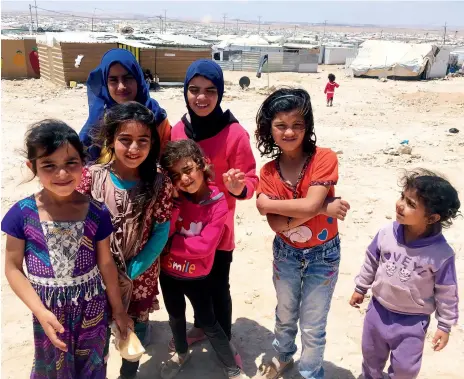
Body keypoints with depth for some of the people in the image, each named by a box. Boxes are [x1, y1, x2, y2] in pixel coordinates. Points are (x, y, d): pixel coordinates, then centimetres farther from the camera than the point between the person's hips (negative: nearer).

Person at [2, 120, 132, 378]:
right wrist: (40, 312, -16)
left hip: (92, 310, 1)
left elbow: (106, 264, -3)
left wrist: (118, 309, 6)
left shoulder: (97, 213, -13)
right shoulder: (22, 214, -15)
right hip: (48, 311, 0)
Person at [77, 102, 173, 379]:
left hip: (141, 275, 1)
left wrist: (133, 271, -13)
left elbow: (161, 233, -9)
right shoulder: (90, 177, -15)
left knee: (137, 328, 19)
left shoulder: (160, 184, -14)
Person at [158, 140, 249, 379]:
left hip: (196, 276, -4)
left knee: (208, 323, 8)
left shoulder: (218, 202, -21)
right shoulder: (173, 196, -13)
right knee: (175, 316, 24)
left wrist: (170, 243, -22)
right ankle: (181, 354, 51)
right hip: (168, 272, 4)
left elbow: (204, 246, -26)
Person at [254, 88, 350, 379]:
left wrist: (267, 203, -22)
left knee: (312, 326, 12)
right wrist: (323, 208, -26)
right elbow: (277, 224, -20)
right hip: (286, 254, 3)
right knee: (285, 315, 25)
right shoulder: (268, 172, -10)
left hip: (323, 255, -3)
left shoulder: (325, 158, -20)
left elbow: (309, 205, -31)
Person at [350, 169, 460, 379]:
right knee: (371, 355, 25)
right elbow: (371, 262, 0)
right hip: (378, 311, 3)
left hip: (412, 322, -3)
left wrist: (445, 325, -4)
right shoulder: (386, 233, -17)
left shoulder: (441, 253, -25)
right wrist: (360, 289, 11)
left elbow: (447, 292, -11)